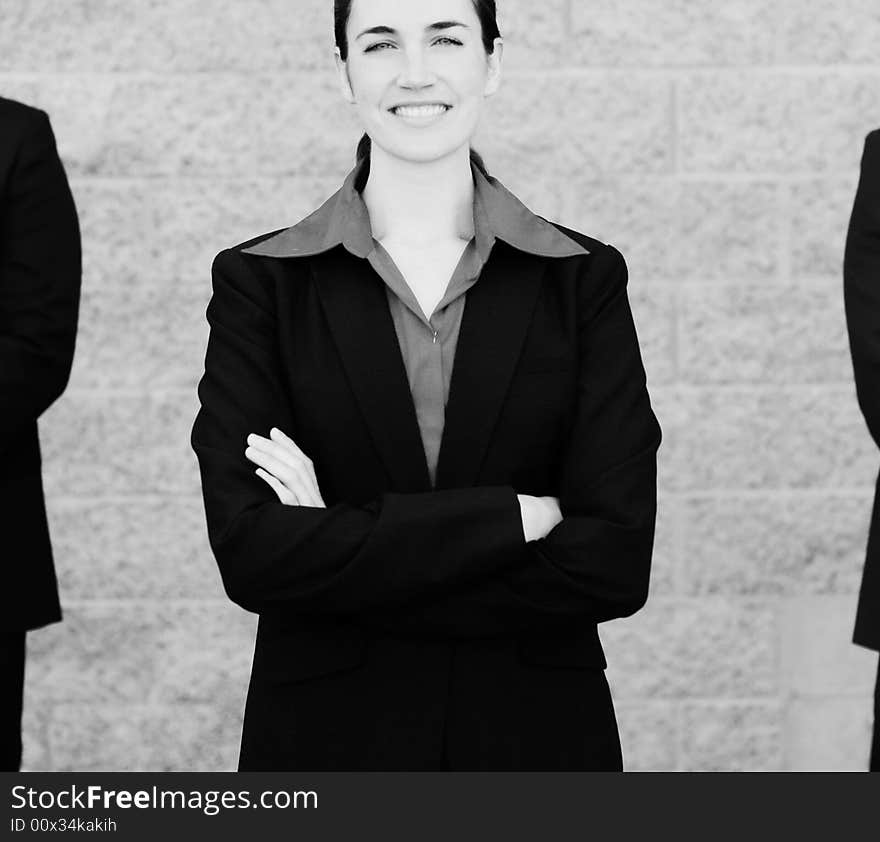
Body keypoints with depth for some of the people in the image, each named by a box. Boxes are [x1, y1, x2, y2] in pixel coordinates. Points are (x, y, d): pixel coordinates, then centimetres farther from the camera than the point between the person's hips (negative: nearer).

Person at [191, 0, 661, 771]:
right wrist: (510, 518, -18)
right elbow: (250, 551, -14)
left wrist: (343, 553, -15)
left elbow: (615, 561, -12)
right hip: (325, 740, 0)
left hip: (539, 736, 0)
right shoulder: (259, 282, -3)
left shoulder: (584, 279, -2)